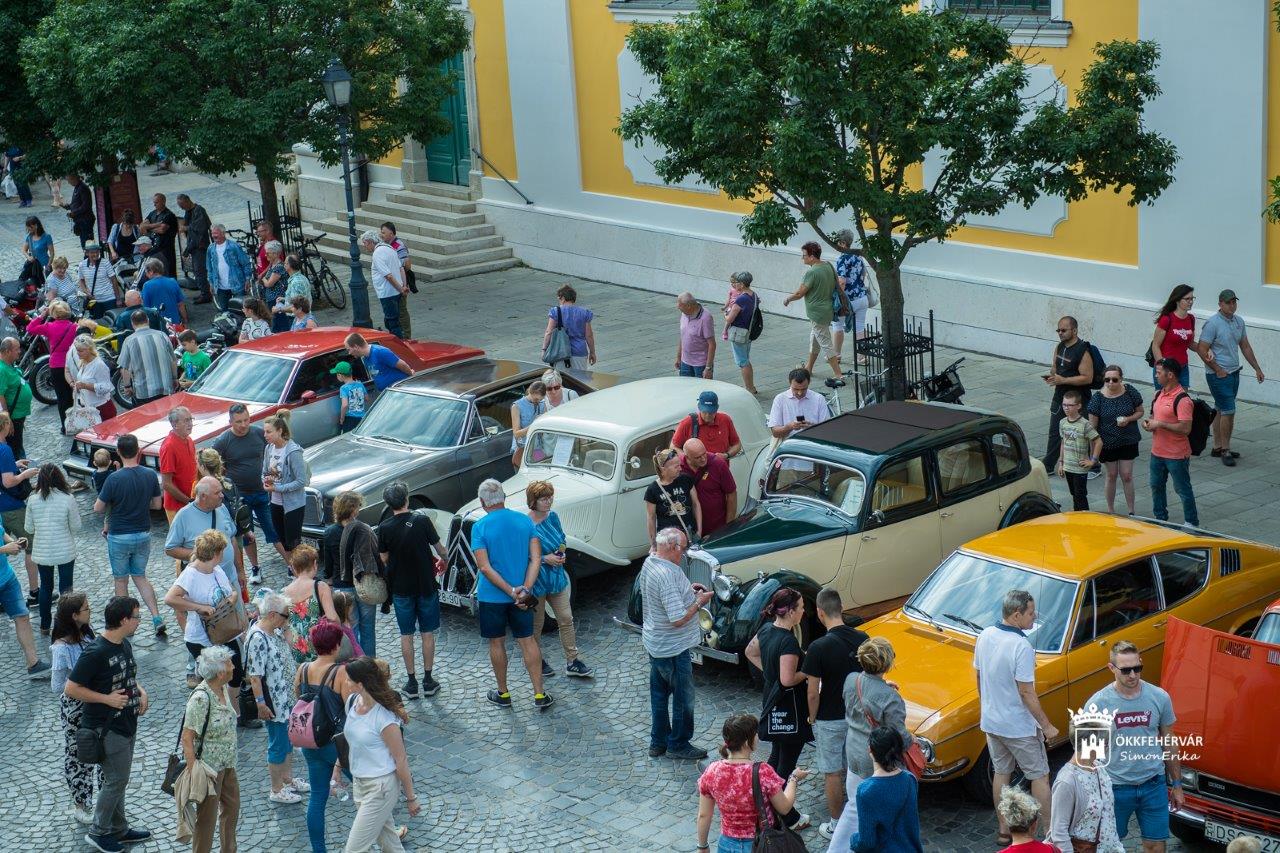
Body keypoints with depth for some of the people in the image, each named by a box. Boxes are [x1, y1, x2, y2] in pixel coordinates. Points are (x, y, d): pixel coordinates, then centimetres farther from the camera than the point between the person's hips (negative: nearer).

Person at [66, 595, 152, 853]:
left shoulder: (124, 645, 4)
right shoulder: (95, 653, -24)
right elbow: (71, 689, -22)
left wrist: (140, 691, 2)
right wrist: (107, 698, -22)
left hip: (126, 723, 8)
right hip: (106, 728, -8)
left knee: (117, 780, 19)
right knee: (116, 780, 0)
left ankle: (119, 829, 31)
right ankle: (98, 832, 16)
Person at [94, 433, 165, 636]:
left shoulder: (114, 479, -20)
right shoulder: (150, 475, -7)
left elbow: (98, 508, -12)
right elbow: (157, 504, 3)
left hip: (119, 537, -4)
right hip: (144, 534, 4)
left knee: (121, 580, 13)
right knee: (140, 577, 18)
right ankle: (157, 618, 4)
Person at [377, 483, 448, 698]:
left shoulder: (385, 527, -8)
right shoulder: (422, 520, -12)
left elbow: (384, 559, 1)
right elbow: (440, 549, -4)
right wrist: (443, 560, 17)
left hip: (400, 588, 1)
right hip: (426, 585, -1)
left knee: (406, 635, 10)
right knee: (427, 633, 10)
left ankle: (411, 683, 12)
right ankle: (428, 680, 15)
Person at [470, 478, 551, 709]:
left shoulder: (480, 527, -13)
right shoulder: (525, 521, -2)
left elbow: (485, 567, -18)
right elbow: (536, 558, -9)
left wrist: (511, 591, -16)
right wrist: (524, 589, -14)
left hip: (492, 596, -3)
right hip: (521, 594, 3)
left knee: (496, 643, 12)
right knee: (528, 641, 10)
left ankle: (503, 694, 23)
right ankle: (539, 695, 10)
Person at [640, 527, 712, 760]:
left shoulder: (649, 562, -2)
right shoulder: (667, 576, -32)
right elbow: (678, 619, -30)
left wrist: (688, 589, 5)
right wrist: (699, 602, -16)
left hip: (654, 643, 9)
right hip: (673, 649, -9)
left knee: (659, 693, 22)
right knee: (684, 698, 9)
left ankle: (658, 742, 34)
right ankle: (678, 745, 23)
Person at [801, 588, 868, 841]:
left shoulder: (819, 648, -24)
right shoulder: (862, 639, -9)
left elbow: (813, 693, -19)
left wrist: (812, 718, -1)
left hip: (830, 721, -5)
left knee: (832, 773, 10)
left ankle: (836, 826, 21)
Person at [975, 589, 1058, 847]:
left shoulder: (985, 636, -5)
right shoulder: (1021, 646, -27)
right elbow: (1026, 693, -23)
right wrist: (1047, 726, -14)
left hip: (991, 722, 7)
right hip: (1019, 726, -7)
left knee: (1001, 772, 19)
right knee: (1039, 776, 9)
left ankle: (1004, 830, 28)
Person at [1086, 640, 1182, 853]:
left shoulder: (1159, 697, -5)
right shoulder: (1097, 703, -11)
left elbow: (1168, 744, 6)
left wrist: (1176, 785, 10)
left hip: (1153, 785, 2)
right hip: (1115, 787, -1)